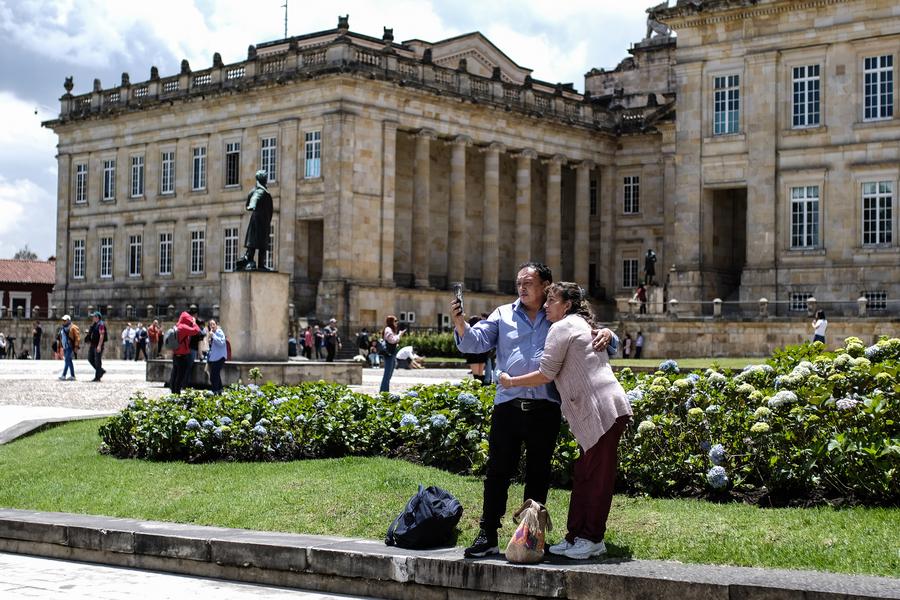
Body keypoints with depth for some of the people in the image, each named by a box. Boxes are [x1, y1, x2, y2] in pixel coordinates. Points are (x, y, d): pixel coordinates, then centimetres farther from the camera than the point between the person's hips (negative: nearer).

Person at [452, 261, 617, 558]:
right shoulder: (503, 315, 12)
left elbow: (593, 344, 16)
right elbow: (476, 342, 4)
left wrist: (606, 335, -7)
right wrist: (460, 322, -15)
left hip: (545, 407, 0)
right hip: (508, 403, 0)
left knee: (538, 473, 8)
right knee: (498, 470, -1)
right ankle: (488, 536, 2)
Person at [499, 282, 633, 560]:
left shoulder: (562, 328, -5)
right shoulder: (583, 324, 24)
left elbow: (546, 375, -7)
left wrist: (511, 381, 4)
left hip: (602, 411, -10)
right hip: (603, 411, 10)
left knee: (597, 476, -6)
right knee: (585, 475, 11)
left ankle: (592, 539, -2)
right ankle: (576, 536, 15)